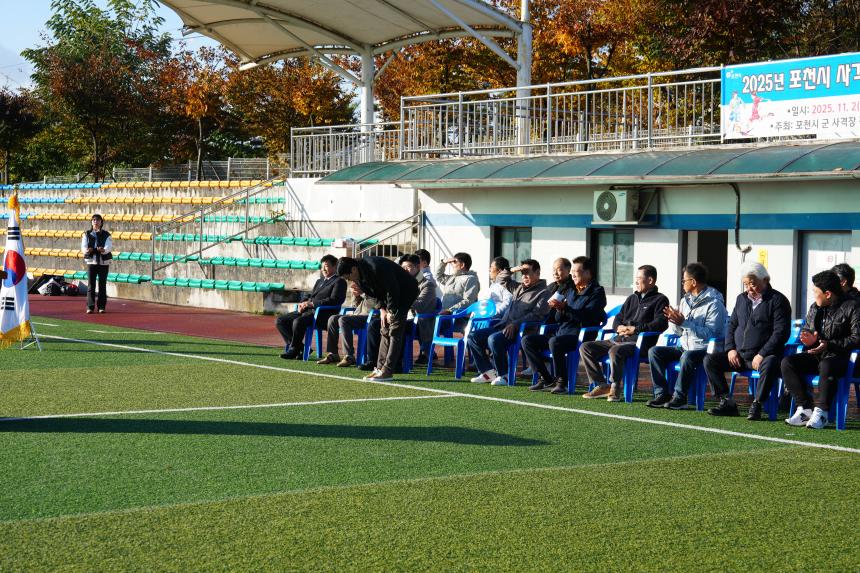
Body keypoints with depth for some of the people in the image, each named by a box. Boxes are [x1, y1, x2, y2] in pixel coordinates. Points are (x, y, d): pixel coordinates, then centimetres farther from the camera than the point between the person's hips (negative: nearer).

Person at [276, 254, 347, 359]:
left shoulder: (339, 282, 1)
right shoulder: (319, 281, 29)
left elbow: (333, 301, -12)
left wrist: (311, 303, -17)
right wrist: (302, 304, 2)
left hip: (323, 313, -9)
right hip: (308, 311, 9)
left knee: (298, 322, -35)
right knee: (280, 321, -5)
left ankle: (294, 349, -16)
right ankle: (301, 347, -6)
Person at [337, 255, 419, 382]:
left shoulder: (376, 268, -32)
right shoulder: (360, 275, -3)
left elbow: (393, 290, -27)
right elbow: (376, 292, 10)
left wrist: (391, 311, -19)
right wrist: (382, 308, -3)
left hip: (405, 292, -9)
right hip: (390, 295, 9)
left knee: (394, 331, -13)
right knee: (385, 330, 5)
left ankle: (387, 371, -17)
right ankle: (380, 367, 6)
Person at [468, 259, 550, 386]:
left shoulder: (543, 293, -1)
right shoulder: (519, 288, 24)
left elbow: (536, 314, -14)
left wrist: (515, 324, -23)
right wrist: (512, 270, 16)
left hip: (520, 330, -9)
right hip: (503, 325, 9)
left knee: (494, 339, -34)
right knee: (473, 336, -3)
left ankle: (503, 375, -20)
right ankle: (488, 372, -3)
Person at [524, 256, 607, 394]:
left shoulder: (597, 292, -2)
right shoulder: (571, 290, 21)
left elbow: (588, 317, -17)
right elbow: (557, 319, 20)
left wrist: (565, 309, -24)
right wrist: (559, 311, -3)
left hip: (580, 336, -8)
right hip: (561, 333, 8)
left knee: (554, 342, -37)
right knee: (527, 340, -3)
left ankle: (562, 381, -22)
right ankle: (545, 379, -4)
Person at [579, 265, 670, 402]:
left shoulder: (660, 299, 4)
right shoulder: (632, 298, 27)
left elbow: (661, 324, -11)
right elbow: (618, 318, 27)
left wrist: (635, 329, -15)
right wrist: (619, 327, 2)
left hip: (640, 342, -8)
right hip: (619, 339, 8)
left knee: (615, 351, -39)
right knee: (586, 348, -6)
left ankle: (615, 388, -23)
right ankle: (601, 385, -7)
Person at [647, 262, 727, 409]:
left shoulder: (714, 303, -12)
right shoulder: (686, 300, 13)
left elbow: (709, 334, -23)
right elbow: (678, 332, 17)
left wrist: (684, 322, -25)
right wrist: (673, 321, -5)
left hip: (706, 350, -8)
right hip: (685, 347, 8)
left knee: (688, 356, -38)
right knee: (654, 351, -7)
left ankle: (679, 397, -27)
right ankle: (662, 394, -12)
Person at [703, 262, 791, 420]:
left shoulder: (777, 300, -4)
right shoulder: (742, 299, 17)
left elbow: (781, 332, -12)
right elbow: (732, 325, 21)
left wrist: (762, 355, -20)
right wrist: (730, 349, 3)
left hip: (764, 355, -6)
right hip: (739, 355, 7)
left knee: (770, 364, -39)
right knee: (710, 360, -9)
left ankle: (756, 405, -28)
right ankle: (726, 402, -9)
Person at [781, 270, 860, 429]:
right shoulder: (814, 308, 15)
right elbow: (805, 330, 28)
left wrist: (829, 345, -21)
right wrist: (809, 339, 2)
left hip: (839, 357, -7)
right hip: (815, 356, 7)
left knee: (826, 366, -41)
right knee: (787, 362, -18)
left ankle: (821, 411, -31)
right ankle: (805, 408, -21)